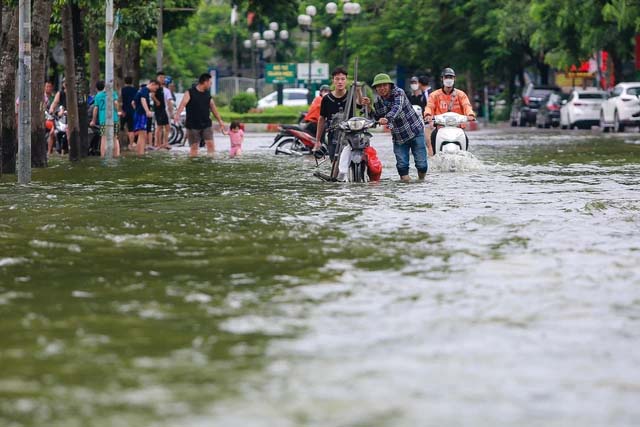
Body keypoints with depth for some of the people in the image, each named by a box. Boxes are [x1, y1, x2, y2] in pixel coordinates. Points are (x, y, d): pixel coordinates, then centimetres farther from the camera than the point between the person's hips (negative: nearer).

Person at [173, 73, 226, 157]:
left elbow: (213, 108, 17)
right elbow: (183, 104, -23)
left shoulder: (208, 95, 9)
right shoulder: (190, 93, -7)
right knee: (194, 147, 0)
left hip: (206, 125, 4)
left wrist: (220, 121, 18)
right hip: (193, 126, -4)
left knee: (210, 144, -9)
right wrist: (177, 114, -41)